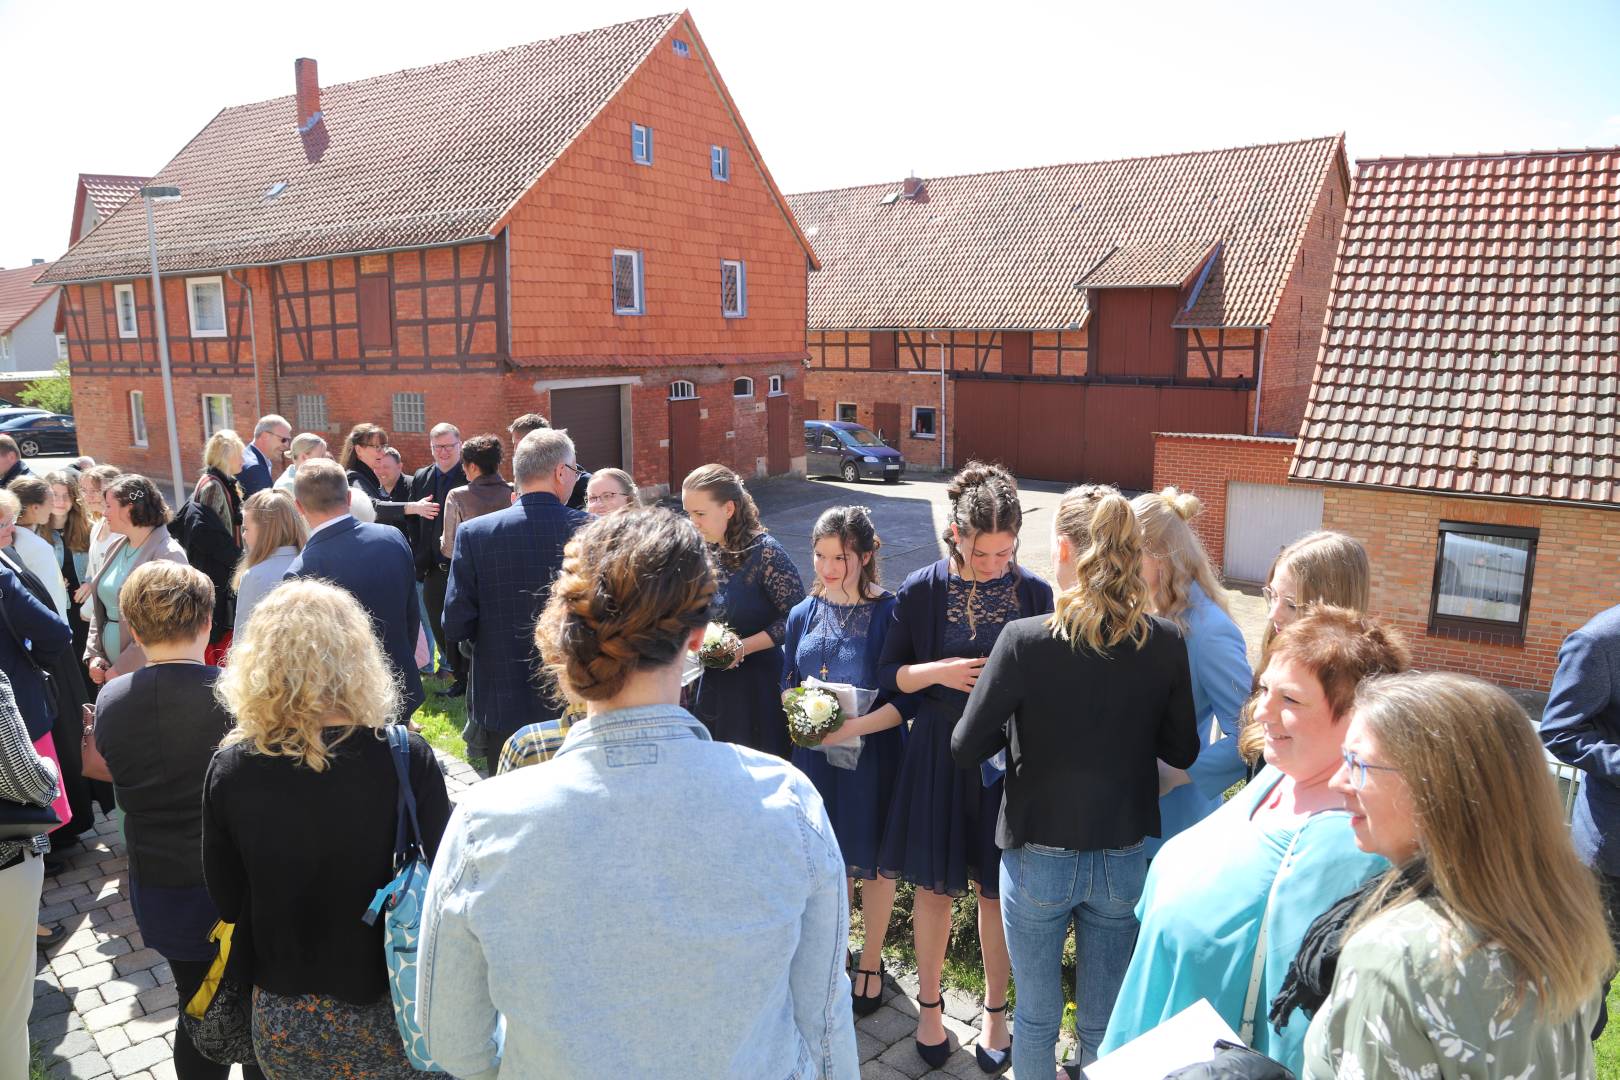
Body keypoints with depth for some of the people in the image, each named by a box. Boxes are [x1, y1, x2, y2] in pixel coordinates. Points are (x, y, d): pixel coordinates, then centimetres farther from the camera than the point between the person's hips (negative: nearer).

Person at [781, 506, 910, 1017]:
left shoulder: (889, 613, -14)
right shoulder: (804, 614, 1)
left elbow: (908, 697, -15)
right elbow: (787, 683, 11)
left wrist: (858, 726, -26)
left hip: (872, 759, -4)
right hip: (815, 758, 4)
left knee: (872, 861, 13)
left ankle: (871, 961, 35)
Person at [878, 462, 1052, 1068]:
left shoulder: (1035, 594, -7)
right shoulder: (921, 592, -9)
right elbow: (889, 675, -1)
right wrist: (937, 672, -18)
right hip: (939, 756, 0)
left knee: (998, 889, 12)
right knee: (934, 885, 13)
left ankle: (996, 1010, 35)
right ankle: (929, 1004, 35)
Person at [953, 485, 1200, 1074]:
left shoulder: (1024, 640, -22)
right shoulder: (1165, 642, -12)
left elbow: (965, 748, -14)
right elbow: (1182, 750, 0)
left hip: (1038, 860, -2)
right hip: (1125, 861, 3)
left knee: (1037, 1018, 20)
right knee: (1105, 1025, 21)